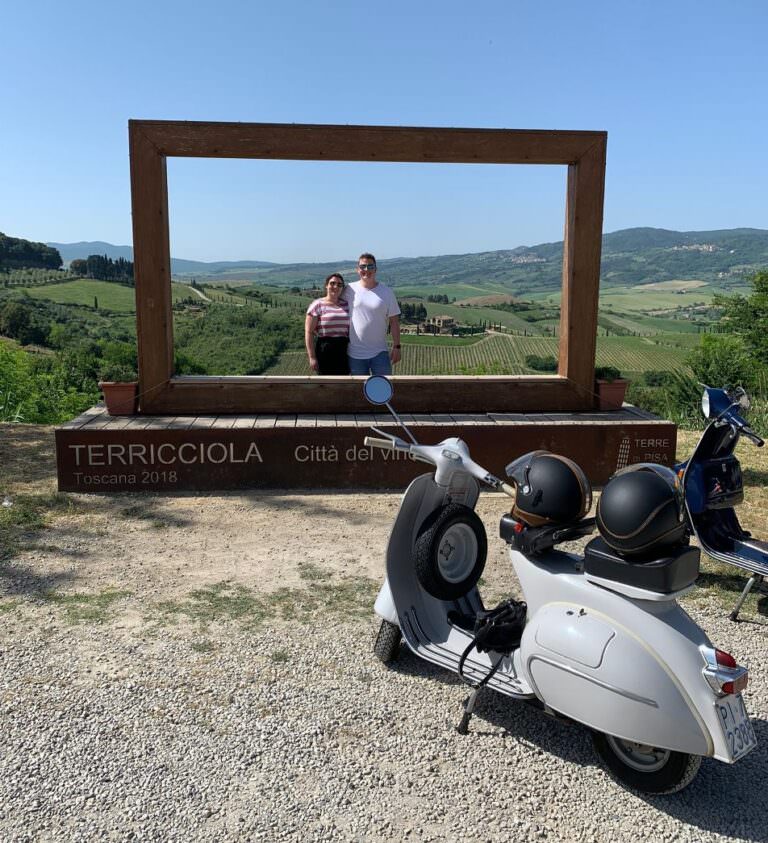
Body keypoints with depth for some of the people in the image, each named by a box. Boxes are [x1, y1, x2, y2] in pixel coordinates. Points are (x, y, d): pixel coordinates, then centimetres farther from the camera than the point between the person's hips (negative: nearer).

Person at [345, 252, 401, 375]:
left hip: (379, 352, 0)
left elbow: (394, 321, 3)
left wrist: (396, 347, -1)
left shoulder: (386, 292, 2)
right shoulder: (349, 290, 1)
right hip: (355, 354, 0)